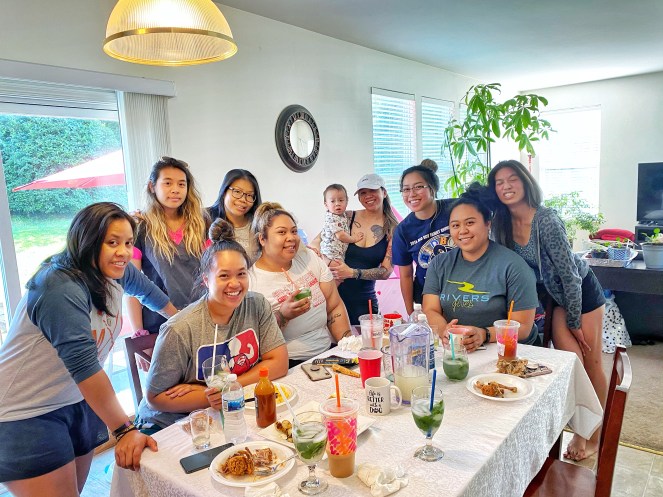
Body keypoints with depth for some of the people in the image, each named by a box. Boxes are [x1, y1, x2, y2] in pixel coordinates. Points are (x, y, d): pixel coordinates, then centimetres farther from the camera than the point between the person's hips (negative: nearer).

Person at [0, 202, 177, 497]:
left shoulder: (117, 273, -3)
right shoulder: (60, 289, -28)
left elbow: (147, 290, 18)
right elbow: (83, 365, -31)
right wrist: (124, 430, -28)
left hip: (77, 403, 8)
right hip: (26, 416, -7)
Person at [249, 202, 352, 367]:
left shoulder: (310, 258, 7)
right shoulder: (250, 281, -9)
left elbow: (334, 306, 8)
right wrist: (282, 316, -22)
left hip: (327, 353, 6)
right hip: (288, 364, -6)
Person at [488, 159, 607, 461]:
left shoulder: (546, 220, -28)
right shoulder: (503, 224, -9)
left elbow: (569, 273, -23)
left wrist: (574, 322, -15)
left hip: (582, 291, -5)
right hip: (555, 297, 5)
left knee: (591, 364, 4)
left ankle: (595, 436, 22)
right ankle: (580, 431, 20)